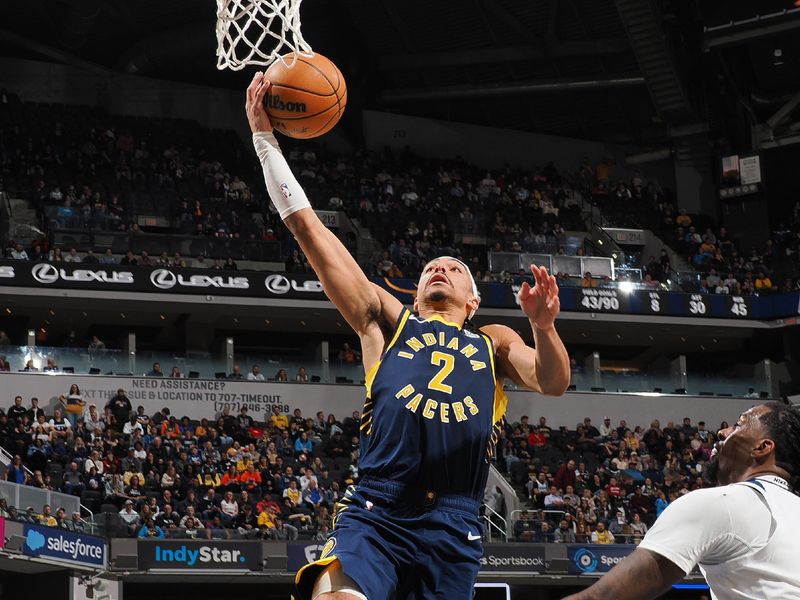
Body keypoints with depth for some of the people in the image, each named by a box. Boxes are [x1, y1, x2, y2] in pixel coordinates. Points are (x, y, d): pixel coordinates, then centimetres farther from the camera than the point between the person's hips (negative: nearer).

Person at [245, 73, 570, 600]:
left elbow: (553, 383, 5)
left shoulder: (494, 343, 25)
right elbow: (307, 225, 17)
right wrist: (264, 136, 15)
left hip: (454, 527, 2)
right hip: (376, 514, -2)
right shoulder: (387, 320, 20)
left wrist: (543, 327, -15)